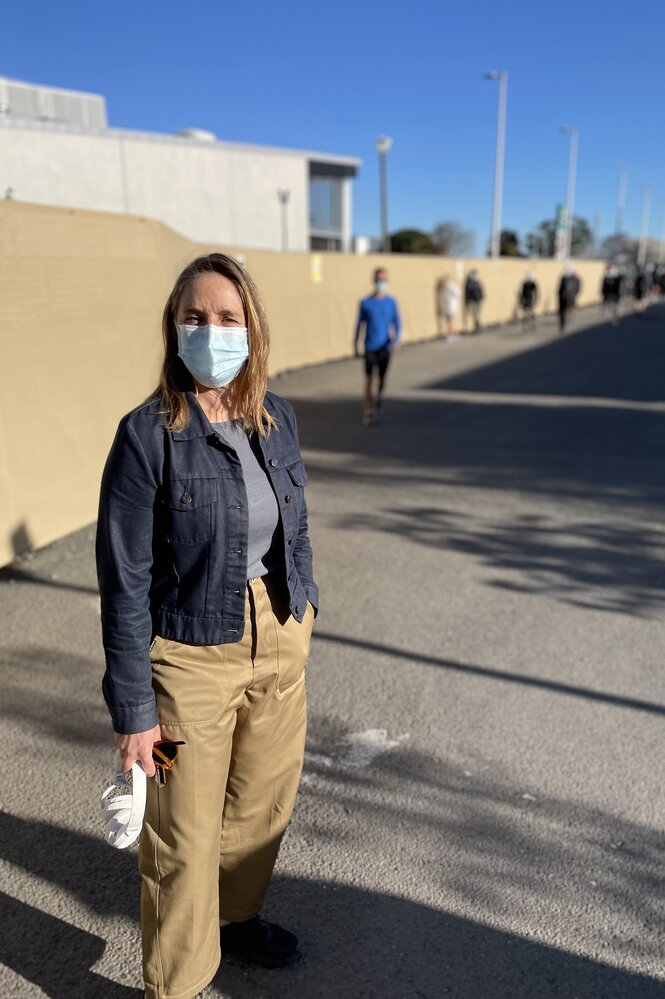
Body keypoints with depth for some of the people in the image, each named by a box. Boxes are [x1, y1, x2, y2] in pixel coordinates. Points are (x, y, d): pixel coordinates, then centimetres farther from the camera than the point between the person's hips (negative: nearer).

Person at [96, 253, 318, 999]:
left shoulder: (275, 418, -1)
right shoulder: (148, 434, -17)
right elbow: (124, 580, -14)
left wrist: (302, 616, 14)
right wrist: (132, 708, -12)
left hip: (279, 644, 6)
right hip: (192, 657, -5)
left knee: (264, 800, 23)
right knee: (184, 837, 11)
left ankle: (234, 916, 53)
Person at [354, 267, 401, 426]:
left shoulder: (391, 302, 2)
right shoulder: (365, 303, -1)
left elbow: (397, 323, 7)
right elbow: (360, 324, 7)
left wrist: (396, 340, -10)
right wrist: (356, 346, 9)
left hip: (385, 346, 1)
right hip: (370, 347, -1)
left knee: (382, 377, 9)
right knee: (369, 379, -5)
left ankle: (379, 397, 40)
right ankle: (367, 412, -1)